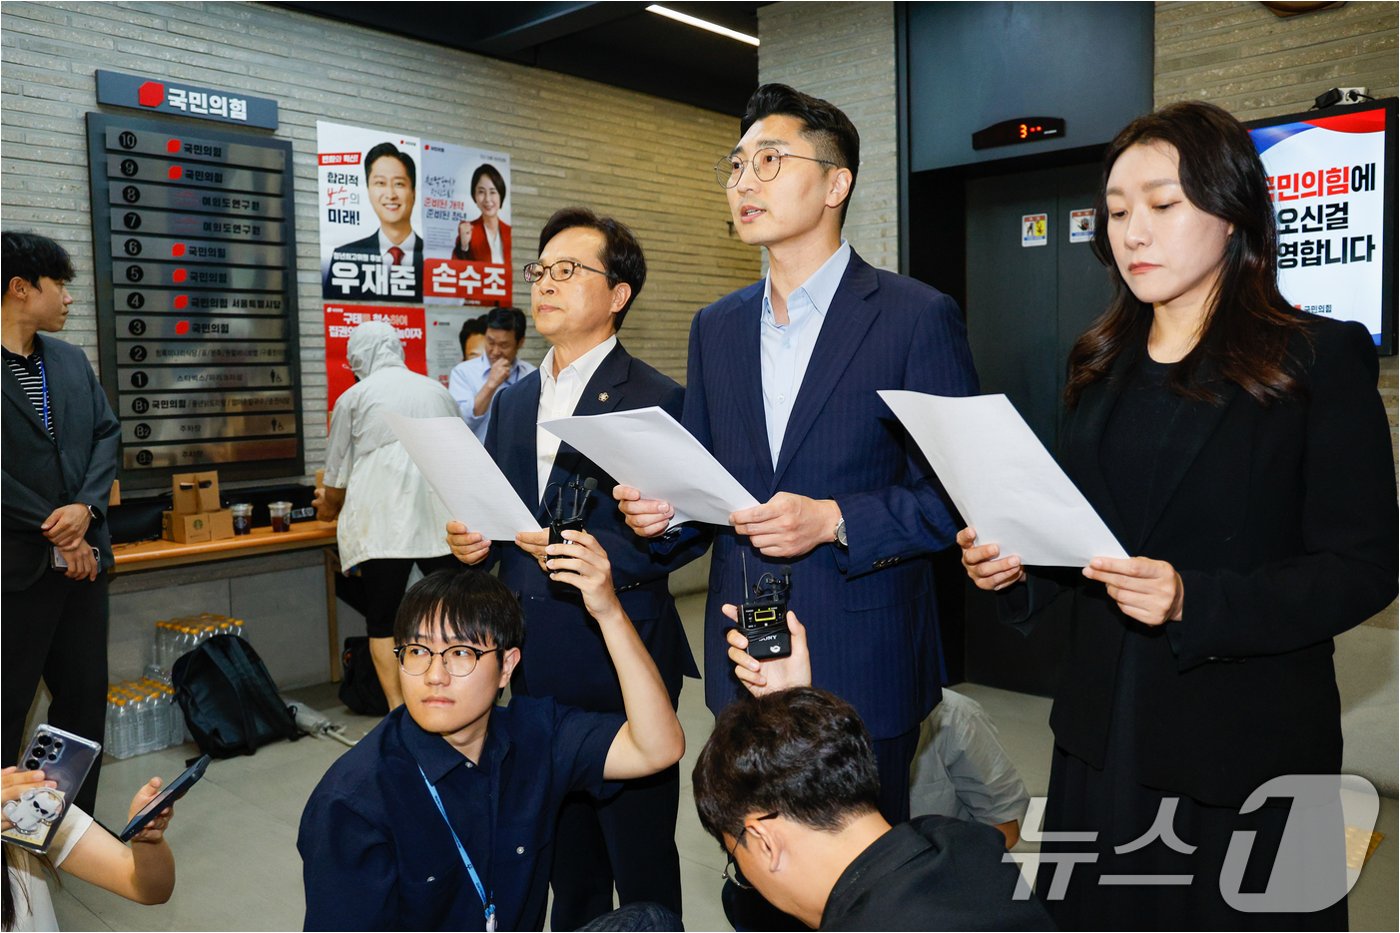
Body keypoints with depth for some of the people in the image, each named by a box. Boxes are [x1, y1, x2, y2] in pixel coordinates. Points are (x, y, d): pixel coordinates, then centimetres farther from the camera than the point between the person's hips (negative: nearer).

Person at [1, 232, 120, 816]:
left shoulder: (71, 360, 11)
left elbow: (107, 435, 10)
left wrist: (86, 507, -7)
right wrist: (56, 537, -12)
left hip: (82, 555, 7)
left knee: (86, 696, 14)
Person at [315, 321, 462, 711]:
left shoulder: (354, 397, 9)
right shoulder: (437, 390, 19)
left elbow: (338, 477, 13)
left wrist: (329, 507, 36)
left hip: (382, 521, -3)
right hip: (442, 517, 3)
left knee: (382, 621, 6)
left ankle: (399, 710, 3)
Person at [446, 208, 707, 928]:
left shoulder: (659, 401, -9)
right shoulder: (512, 401, 12)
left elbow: (689, 533, -13)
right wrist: (470, 539, -1)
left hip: (621, 665, -6)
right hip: (534, 669, 6)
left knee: (642, 867, 9)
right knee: (566, 862, 21)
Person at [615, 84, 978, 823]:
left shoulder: (918, 317, -8)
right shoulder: (715, 327, 9)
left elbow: (958, 494, -9)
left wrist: (835, 520, -22)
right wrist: (662, 508, -6)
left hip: (861, 675, -4)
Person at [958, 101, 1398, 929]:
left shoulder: (1320, 357, -8)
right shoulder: (1102, 363, 7)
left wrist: (1193, 599, -25)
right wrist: (1017, 563, -8)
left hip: (1250, 743, -4)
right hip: (1105, 732, 5)